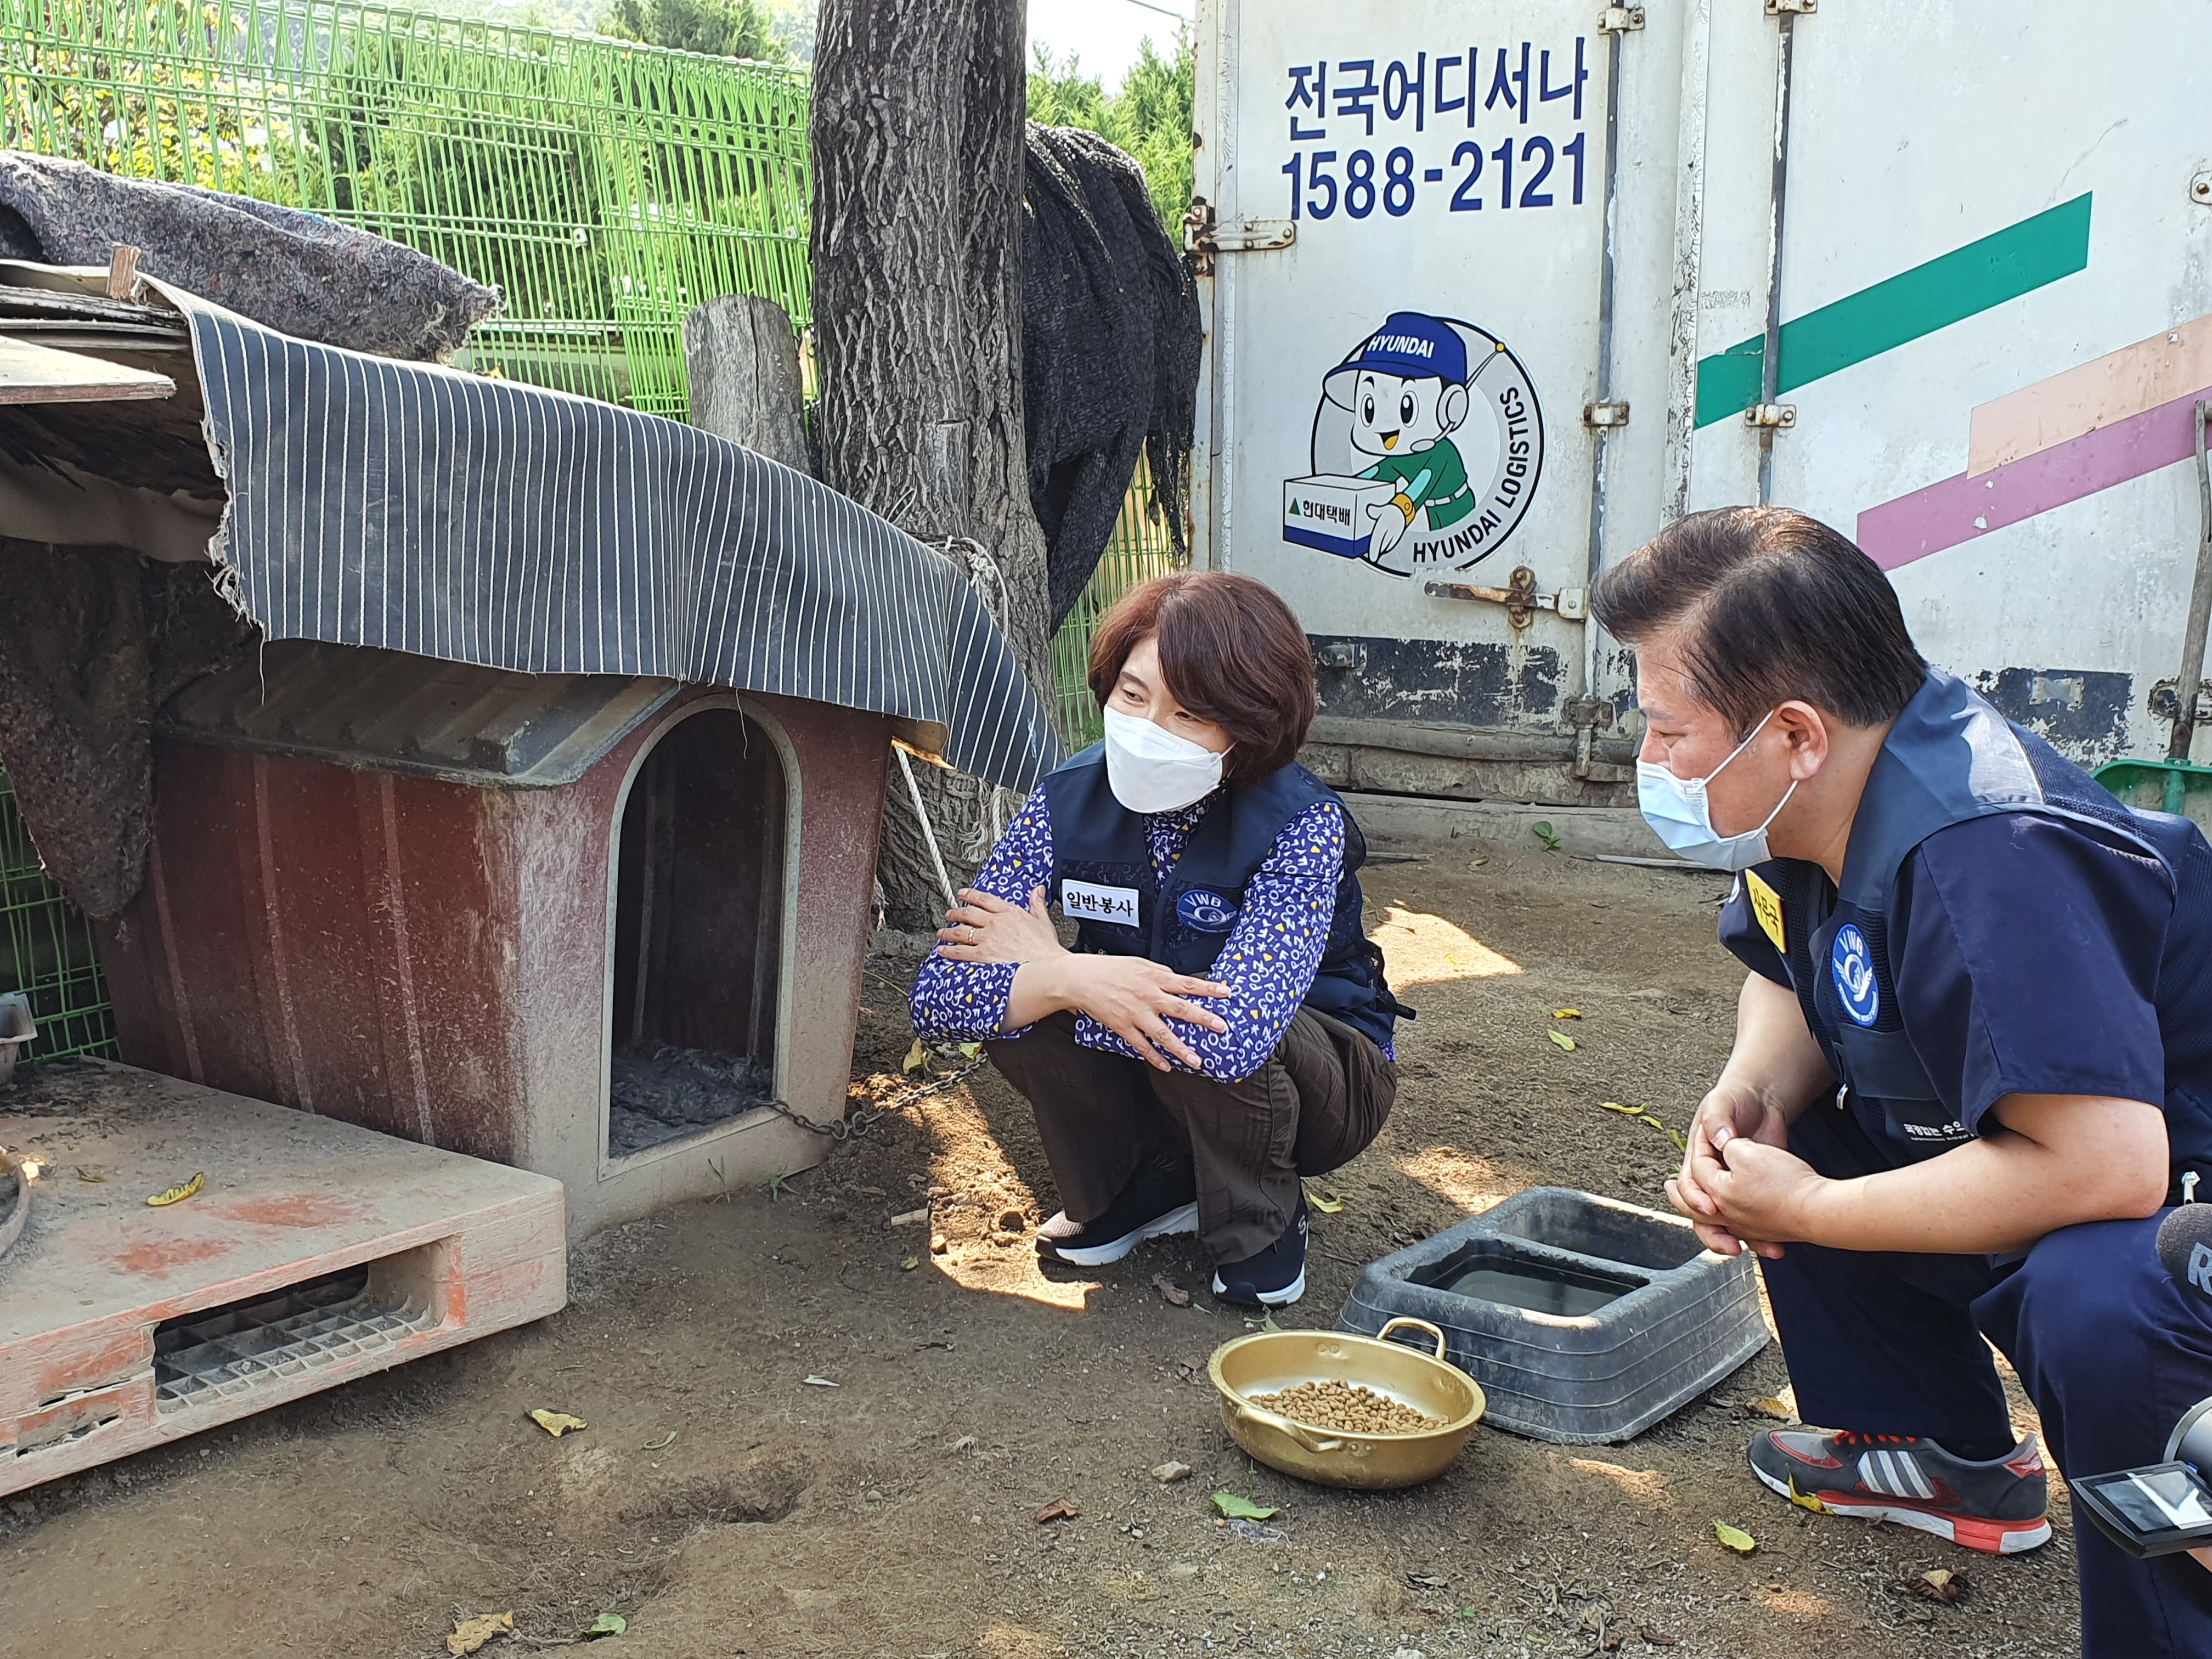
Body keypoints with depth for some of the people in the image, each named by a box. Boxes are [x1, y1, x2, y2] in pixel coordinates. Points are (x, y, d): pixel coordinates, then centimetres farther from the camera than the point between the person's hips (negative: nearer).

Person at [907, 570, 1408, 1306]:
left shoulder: (1302, 824, -30)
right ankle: (1147, 1188, 3)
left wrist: (1044, 963, -31)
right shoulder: (1071, 800, -18)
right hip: (1149, 1078, 4)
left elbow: (1234, 1033, -43)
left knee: (1218, 1035, -36)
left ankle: (1260, 1228, -4)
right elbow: (935, 995, -21)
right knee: (1016, 997, -23)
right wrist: (1071, 980, -42)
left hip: (1321, 1074, -4)